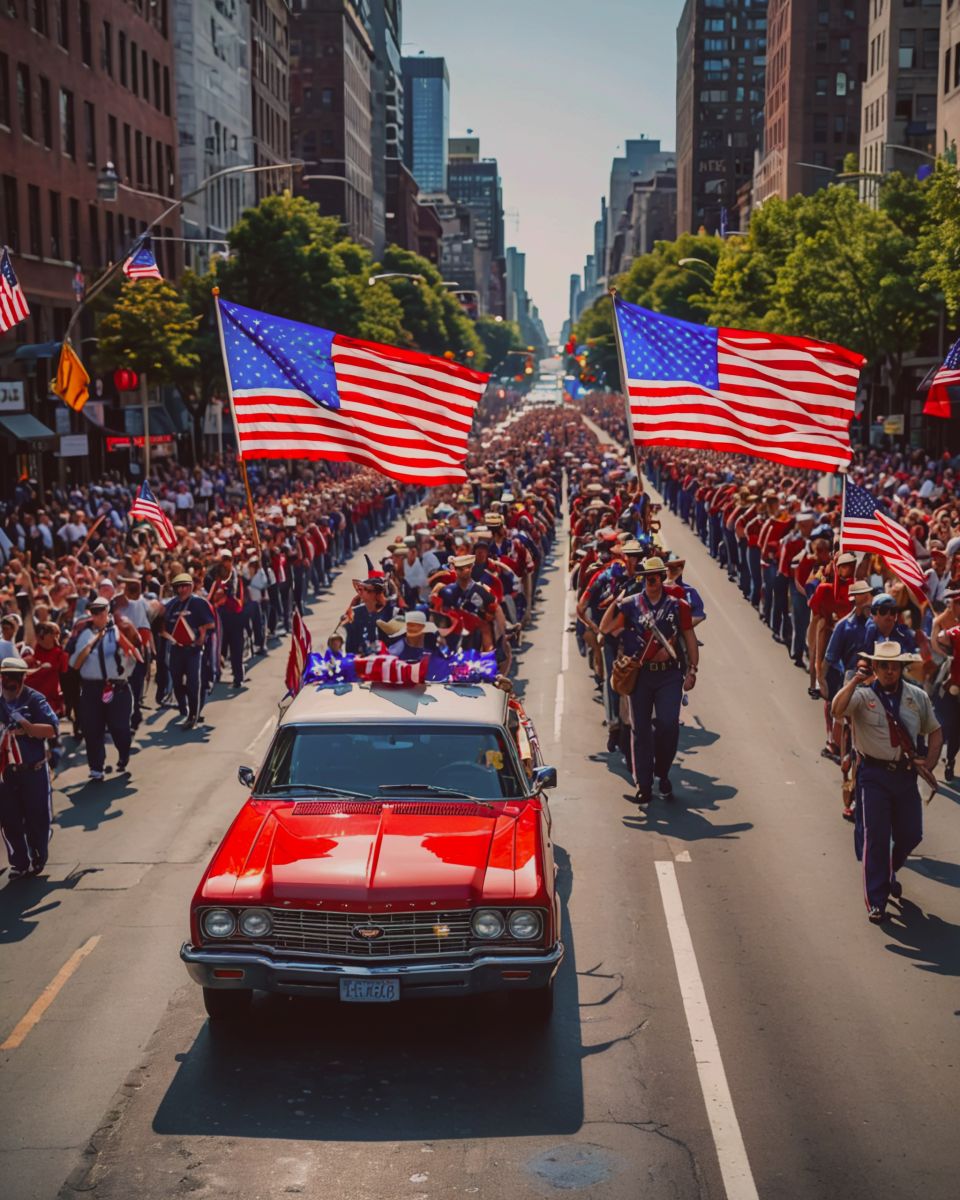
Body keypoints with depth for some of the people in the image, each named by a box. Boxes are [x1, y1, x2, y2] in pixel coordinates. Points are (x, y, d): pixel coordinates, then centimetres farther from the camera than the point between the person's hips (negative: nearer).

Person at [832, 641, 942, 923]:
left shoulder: (918, 697, 5)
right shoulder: (863, 695, -7)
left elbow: (935, 731, 15)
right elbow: (838, 710, -27)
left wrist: (929, 763, 1)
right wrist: (856, 680, -30)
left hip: (906, 774, 4)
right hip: (875, 775, -4)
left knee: (911, 835, 12)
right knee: (876, 838, -2)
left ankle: (889, 873, 43)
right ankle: (876, 901, 8)